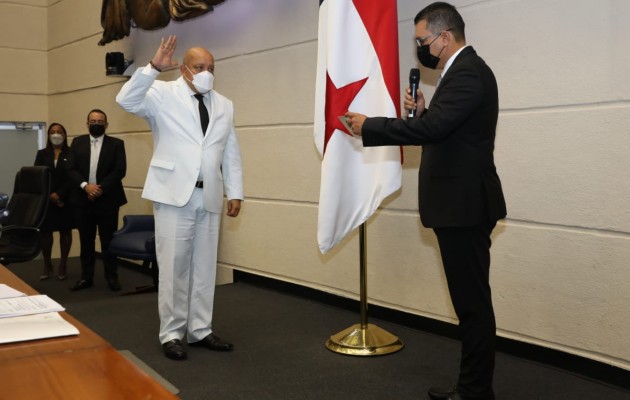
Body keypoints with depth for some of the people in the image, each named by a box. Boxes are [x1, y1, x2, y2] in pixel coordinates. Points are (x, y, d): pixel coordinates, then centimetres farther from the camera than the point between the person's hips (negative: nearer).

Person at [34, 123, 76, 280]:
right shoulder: (42, 154, 10)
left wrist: (59, 194, -15)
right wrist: (50, 196, -10)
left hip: (66, 199, -2)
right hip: (45, 200, 2)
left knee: (65, 231, 4)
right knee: (45, 231, 1)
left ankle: (63, 265, 11)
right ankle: (47, 265, 11)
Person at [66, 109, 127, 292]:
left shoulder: (116, 144, 1)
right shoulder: (77, 142, 8)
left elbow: (120, 171, -8)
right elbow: (71, 169, 0)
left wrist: (101, 188, -16)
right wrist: (85, 185, -16)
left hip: (107, 200, -2)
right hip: (83, 199, 2)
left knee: (108, 240, 3)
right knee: (86, 241, 9)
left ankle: (112, 277, 12)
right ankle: (86, 277, 17)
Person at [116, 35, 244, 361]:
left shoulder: (224, 106, 15)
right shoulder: (163, 95, 1)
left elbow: (231, 154, 15)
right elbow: (127, 100, -17)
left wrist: (235, 192, 9)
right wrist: (153, 67, -26)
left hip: (209, 197, 5)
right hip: (174, 193, -4)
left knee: (205, 267, 9)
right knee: (174, 266, -1)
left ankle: (200, 330, 19)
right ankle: (171, 334, 9)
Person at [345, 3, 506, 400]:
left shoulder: (468, 72, -15)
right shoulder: (464, 70, 18)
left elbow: (432, 128, -27)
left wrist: (368, 126, -18)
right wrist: (423, 110, 4)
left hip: (465, 204, -11)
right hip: (460, 203, 11)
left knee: (473, 301, -3)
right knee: (470, 299, 15)